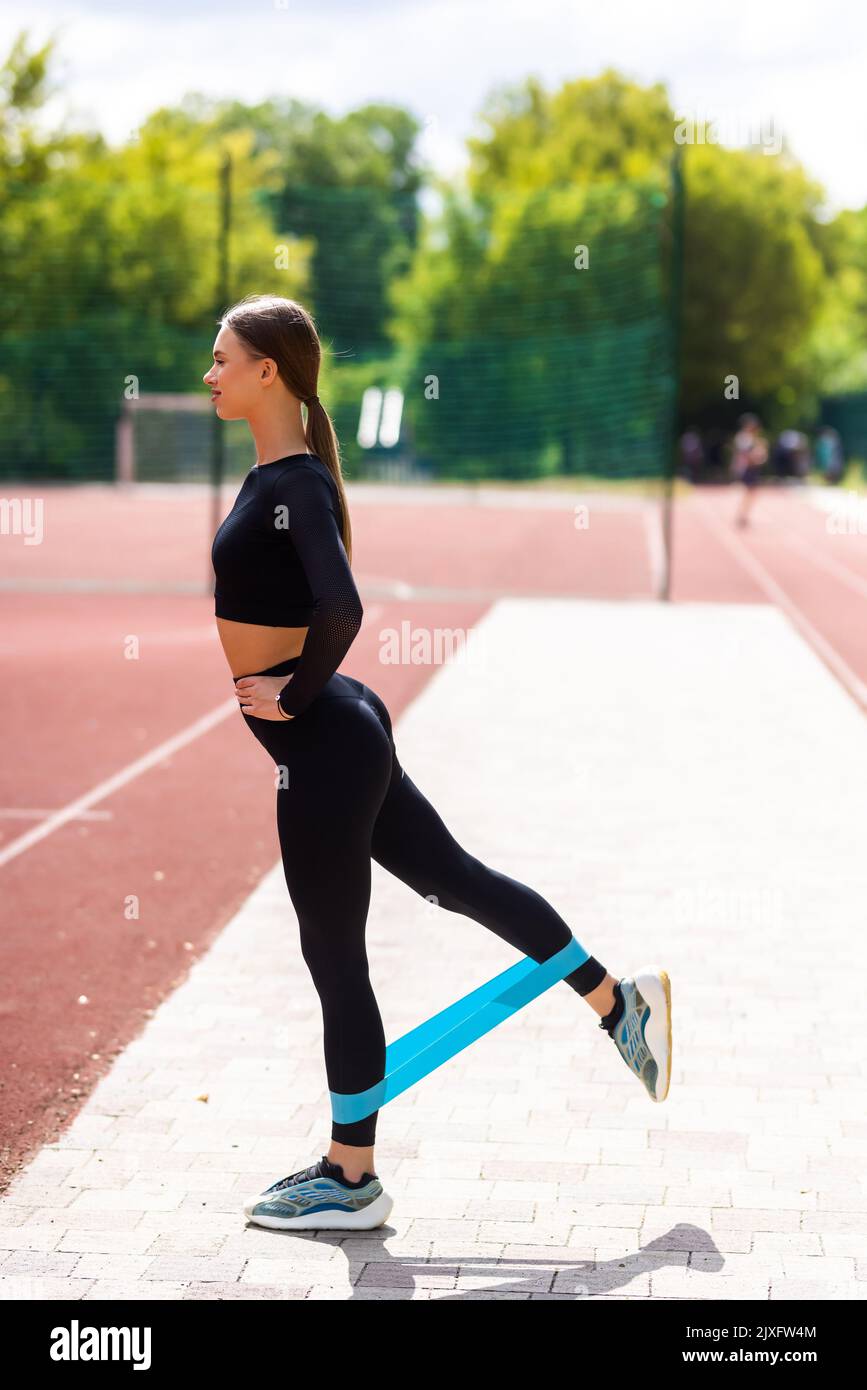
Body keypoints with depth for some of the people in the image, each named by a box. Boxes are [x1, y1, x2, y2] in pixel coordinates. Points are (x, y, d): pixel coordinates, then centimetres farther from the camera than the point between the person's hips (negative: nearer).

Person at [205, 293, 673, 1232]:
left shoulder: (295, 484, -19)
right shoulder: (276, 474, 10)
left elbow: (341, 607, -33)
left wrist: (296, 694, -20)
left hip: (321, 744, -10)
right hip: (337, 732, 10)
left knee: (335, 960, 1)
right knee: (456, 879, 19)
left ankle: (351, 1181, 14)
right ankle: (618, 1002, 30)